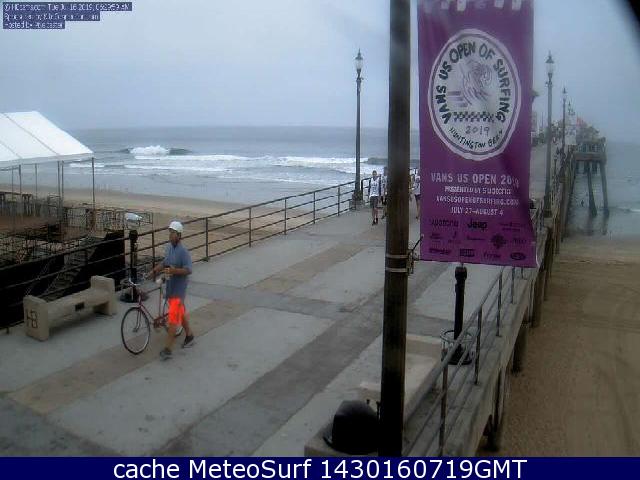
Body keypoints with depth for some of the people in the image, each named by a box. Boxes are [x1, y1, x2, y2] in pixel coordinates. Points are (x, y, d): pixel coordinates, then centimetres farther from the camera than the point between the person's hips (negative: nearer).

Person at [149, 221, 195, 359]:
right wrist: (155, 270, 5)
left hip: (178, 288, -8)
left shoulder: (183, 251, -18)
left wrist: (174, 271, -36)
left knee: (173, 318, -8)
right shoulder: (169, 247, 6)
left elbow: (188, 270, -23)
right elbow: (164, 263, 19)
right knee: (181, 312, 22)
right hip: (170, 286, 8)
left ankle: (167, 349, -5)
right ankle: (189, 335, 40)